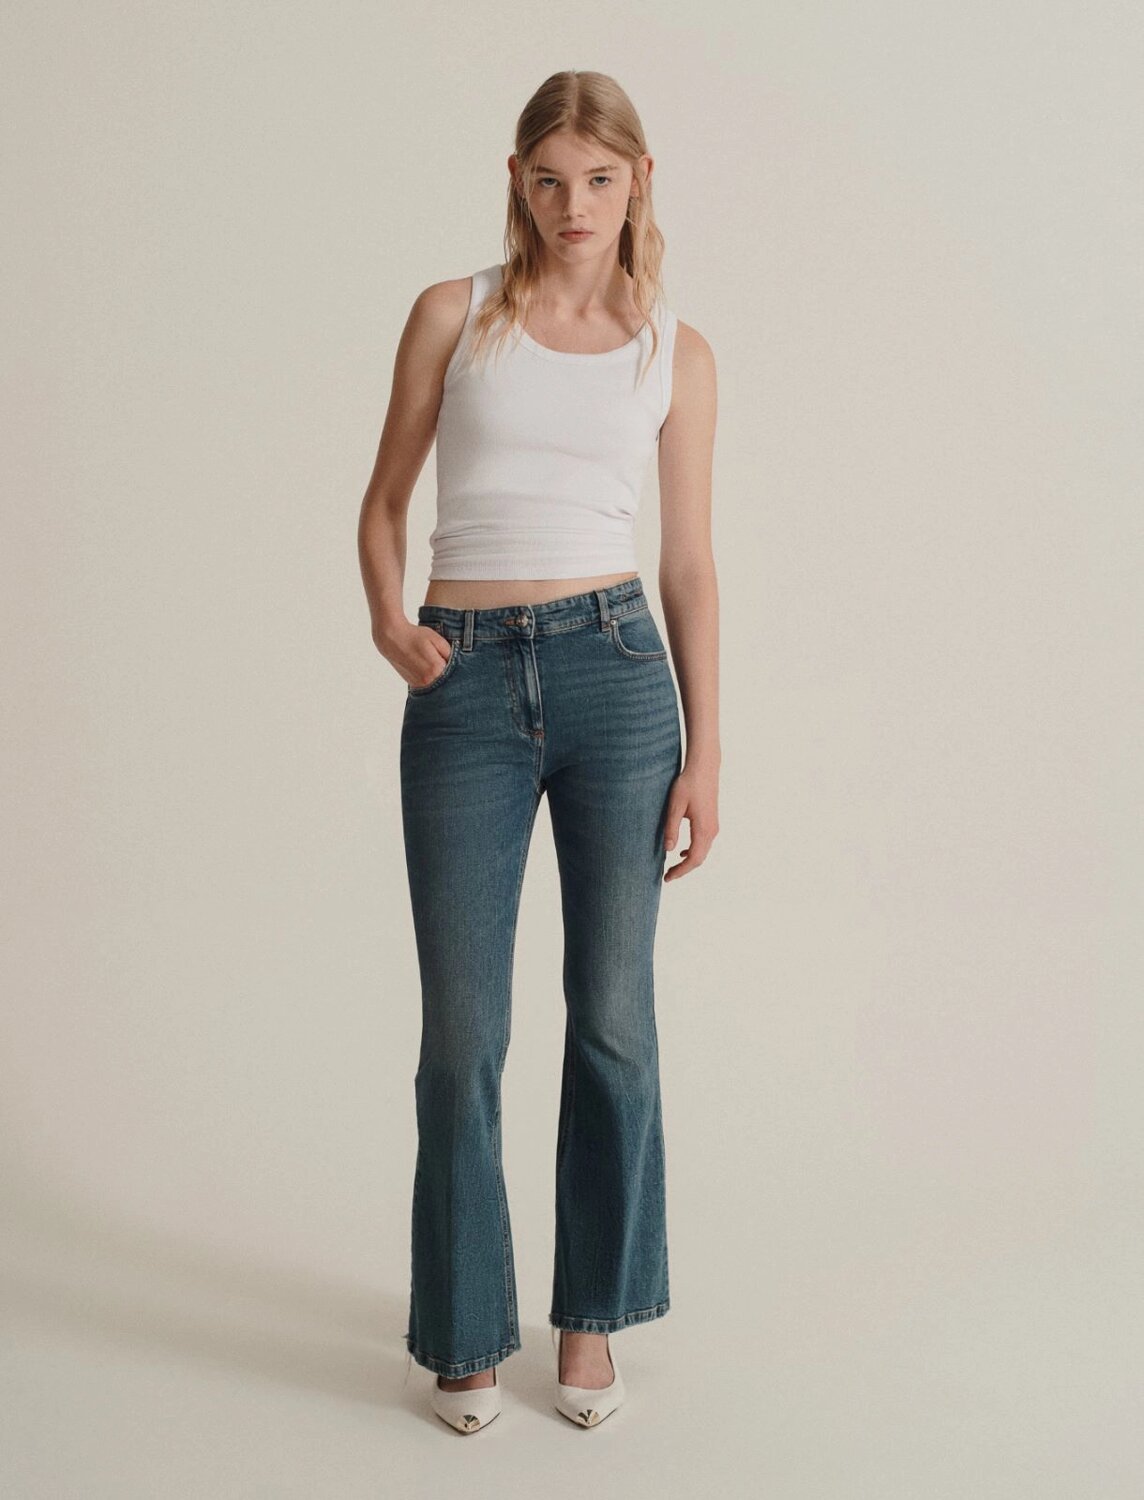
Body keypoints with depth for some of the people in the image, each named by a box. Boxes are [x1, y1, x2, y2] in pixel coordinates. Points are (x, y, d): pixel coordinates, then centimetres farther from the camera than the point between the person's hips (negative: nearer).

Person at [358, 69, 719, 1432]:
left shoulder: (676, 352, 8)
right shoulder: (452, 315, 7)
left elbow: (690, 563, 8)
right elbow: (384, 500, 11)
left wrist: (704, 754, 3)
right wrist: (386, 615, -9)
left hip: (615, 669, 1)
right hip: (465, 685, 0)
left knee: (611, 1018, 7)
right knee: (462, 1029, 4)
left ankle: (591, 1316, 27)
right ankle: (465, 1331, 24)